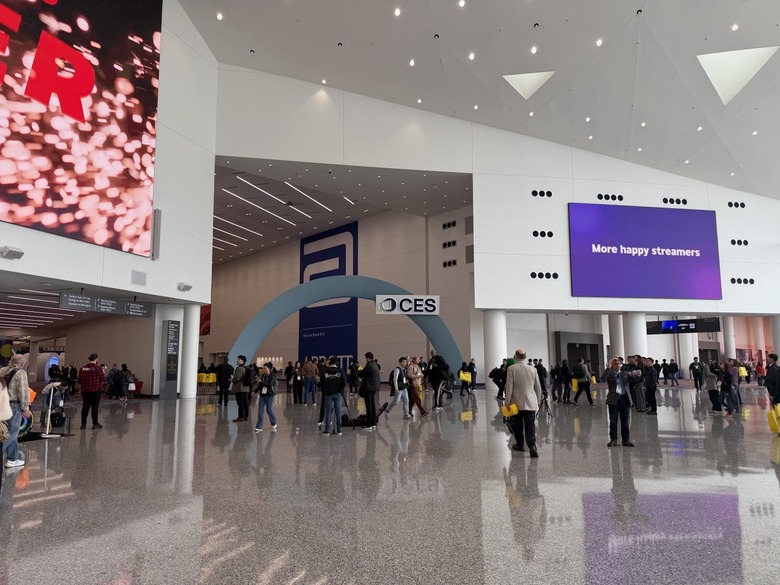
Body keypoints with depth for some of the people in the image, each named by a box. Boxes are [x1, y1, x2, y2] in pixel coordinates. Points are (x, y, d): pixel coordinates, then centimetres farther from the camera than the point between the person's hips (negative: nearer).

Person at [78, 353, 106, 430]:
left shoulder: (82, 368, 3)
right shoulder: (98, 368, -10)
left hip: (85, 390, 4)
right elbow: (103, 379, -8)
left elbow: (79, 380, 8)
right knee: (94, 406, 1)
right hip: (96, 390, -4)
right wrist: (103, 373, 9)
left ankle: (83, 424, 10)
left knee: (85, 406, 8)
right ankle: (95, 424, 5)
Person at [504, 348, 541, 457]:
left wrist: (507, 402, -3)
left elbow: (509, 387, -9)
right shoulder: (533, 369, 3)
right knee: (530, 425, 1)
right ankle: (532, 446, -14)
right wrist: (538, 401, 21)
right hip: (531, 403, 2)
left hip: (516, 403, -2)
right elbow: (538, 388, 9)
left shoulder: (511, 369, -8)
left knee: (517, 425, 12)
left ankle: (519, 445, 24)